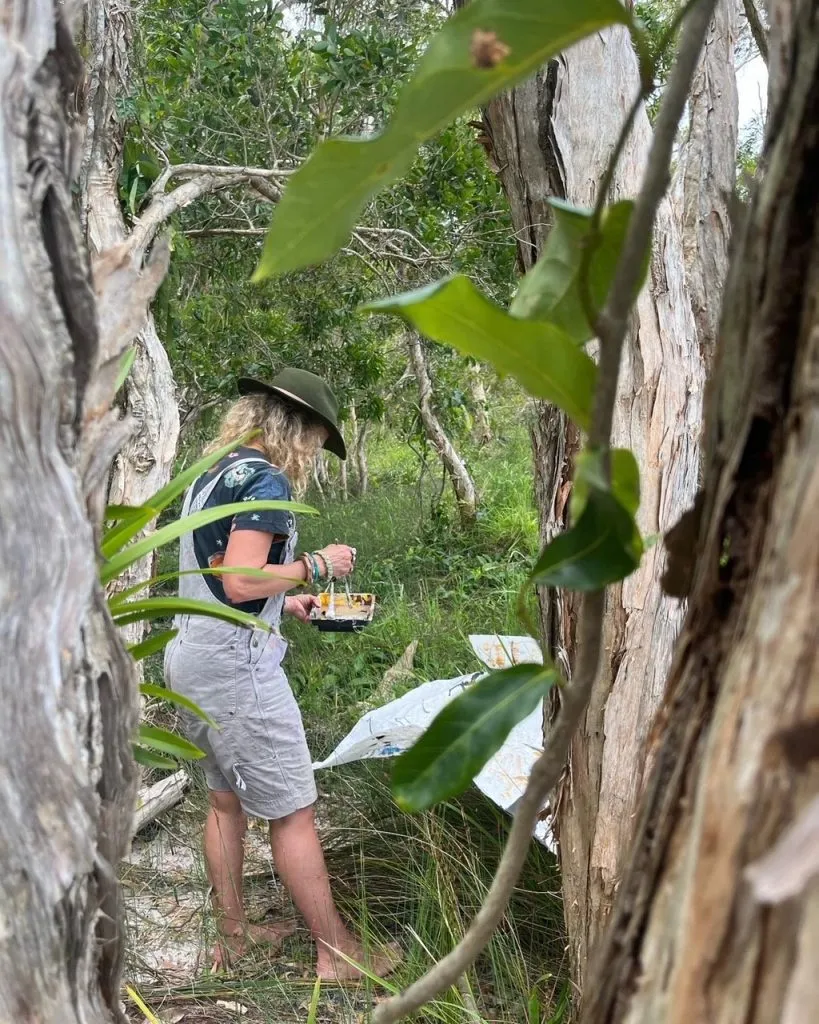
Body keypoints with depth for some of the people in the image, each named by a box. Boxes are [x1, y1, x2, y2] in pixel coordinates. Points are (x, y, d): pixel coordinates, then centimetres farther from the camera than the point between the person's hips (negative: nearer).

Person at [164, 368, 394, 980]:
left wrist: (286, 602, 19)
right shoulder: (266, 479, -14)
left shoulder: (212, 476, 14)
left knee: (226, 800, 19)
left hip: (190, 657, 10)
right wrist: (315, 565, -12)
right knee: (293, 811, -1)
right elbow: (240, 581, -24)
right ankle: (337, 951, 9)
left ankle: (233, 935, 30)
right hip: (234, 664, -10)